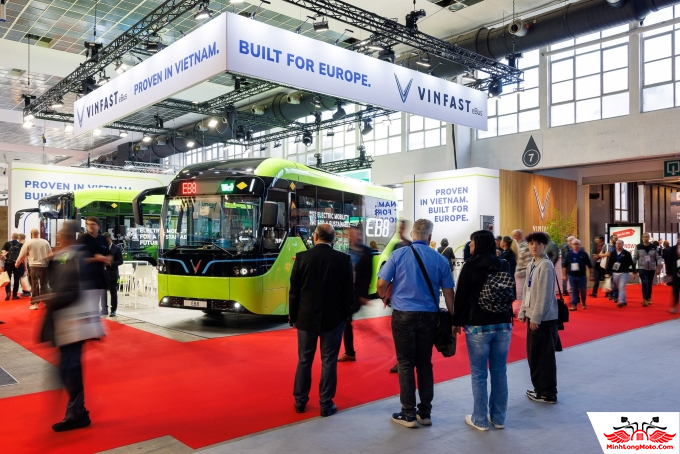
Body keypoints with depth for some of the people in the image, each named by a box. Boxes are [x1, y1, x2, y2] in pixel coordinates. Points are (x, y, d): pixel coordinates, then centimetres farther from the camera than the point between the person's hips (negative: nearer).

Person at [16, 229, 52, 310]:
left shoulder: (28, 242, -2)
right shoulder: (45, 242, 6)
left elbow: (22, 255, 1)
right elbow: (50, 255, 10)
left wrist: (17, 263, 17)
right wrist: (48, 262, 25)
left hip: (34, 266, -3)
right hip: (44, 266, 3)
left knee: (34, 285, 1)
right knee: (44, 284, 11)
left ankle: (35, 303, -1)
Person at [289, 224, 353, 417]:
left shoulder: (302, 257, -6)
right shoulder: (343, 259, -7)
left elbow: (294, 290, -2)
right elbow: (348, 290, -4)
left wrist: (293, 315, 8)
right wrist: (347, 313, 9)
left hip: (306, 316, 1)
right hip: (333, 317, -1)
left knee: (304, 360, 13)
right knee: (329, 361, 7)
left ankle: (300, 401, 22)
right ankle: (326, 404, 13)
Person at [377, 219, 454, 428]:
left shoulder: (398, 254, -5)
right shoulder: (440, 259, -1)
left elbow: (381, 285, -7)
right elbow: (448, 293, 1)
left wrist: (385, 298, 14)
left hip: (404, 315, -2)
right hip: (429, 316, 2)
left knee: (406, 364, 6)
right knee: (425, 363, 13)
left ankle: (409, 414, 11)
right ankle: (425, 412, 21)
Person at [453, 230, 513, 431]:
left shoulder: (470, 266, -9)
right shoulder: (504, 266, 5)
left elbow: (461, 297, -8)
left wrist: (456, 321, 1)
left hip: (478, 326, -5)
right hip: (503, 325, 5)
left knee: (478, 374, 4)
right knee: (499, 372, 11)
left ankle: (480, 420, 11)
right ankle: (498, 418, 20)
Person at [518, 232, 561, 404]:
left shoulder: (546, 265, -15)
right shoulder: (531, 265, 12)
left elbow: (545, 295, -19)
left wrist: (536, 317, -18)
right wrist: (523, 312, 14)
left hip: (544, 318, -9)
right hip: (533, 315, 9)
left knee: (545, 356, -1)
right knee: (533, 354, 15)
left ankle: (548, 394, 9)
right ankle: (539, 388, 27)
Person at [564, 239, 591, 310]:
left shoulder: (584, 254, -2)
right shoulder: (568, 254, 2)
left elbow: (589, 265, 1)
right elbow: (565, 265, 8)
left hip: (582, 276, -1)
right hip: (572, 276, 1)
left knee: (583, 290, 10)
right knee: (573, 291, 1)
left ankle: (583, 303, 33)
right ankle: (574, 305, 3)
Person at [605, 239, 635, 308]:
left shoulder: (627, 253, -2)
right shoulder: (612, 253, 4)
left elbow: (631, 263, -4)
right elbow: (609, 263, 3)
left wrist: (633, 271, -9)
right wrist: (607, 273, 0)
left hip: (624, 273, -4)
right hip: (615, 273, 4)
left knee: (622, 287, -13)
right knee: (616, 288, 11)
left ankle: (621, 301, -16)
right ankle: (623, 301, 26)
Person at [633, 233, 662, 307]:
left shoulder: (653, 247, 0)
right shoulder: (638, 247, -4)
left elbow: (657, 257, 3)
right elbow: (635, 258, -1)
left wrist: (658, 267, -3)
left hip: (652, 268, 2)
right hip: (642, 268, -2)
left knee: (649, 284, 11)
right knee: (644, 283, -15)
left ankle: (649, 299, 26)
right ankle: (645, 299, -11)